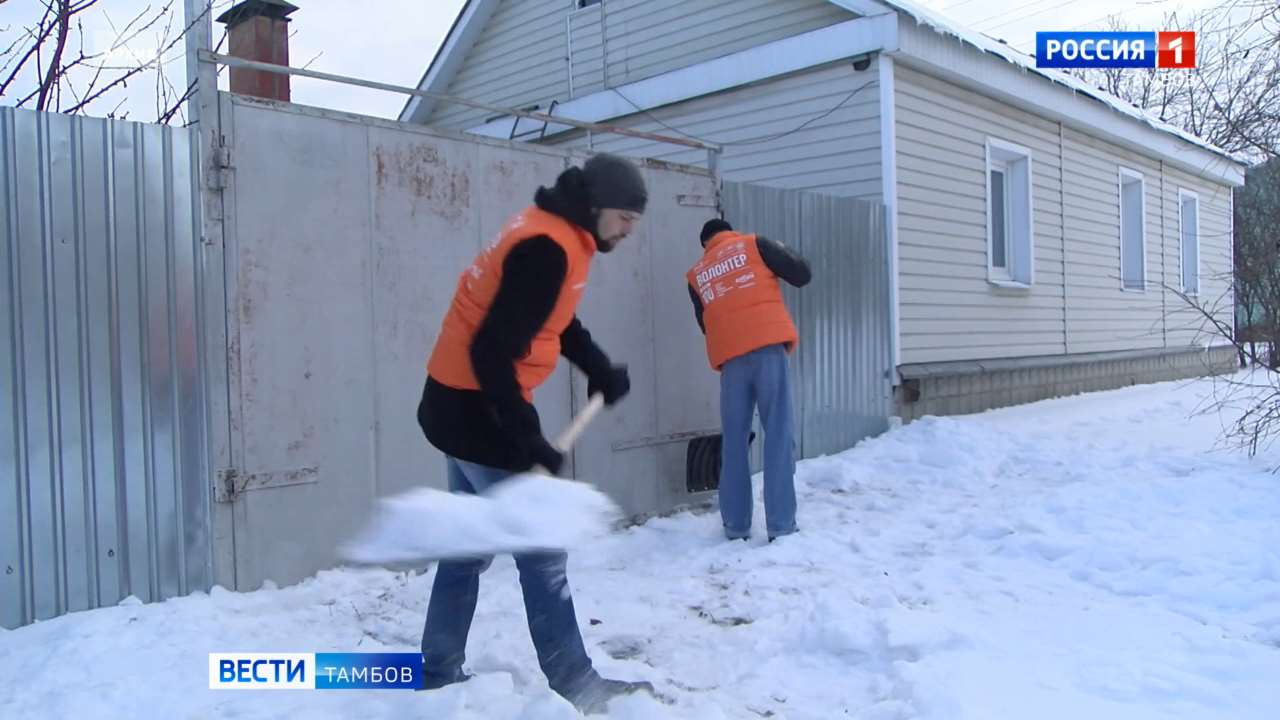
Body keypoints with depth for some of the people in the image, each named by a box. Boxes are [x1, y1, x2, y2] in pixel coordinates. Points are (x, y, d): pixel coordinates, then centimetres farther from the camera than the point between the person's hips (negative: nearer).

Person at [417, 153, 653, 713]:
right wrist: (527, 437, -25)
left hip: (461, 404, 10)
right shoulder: (547, 248, -22)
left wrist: (599, 370, 8)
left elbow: (557, 319, 21)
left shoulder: (556, 233, 10)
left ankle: (438, 677, 28)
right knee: (540, 551, -1)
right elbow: (492, 351, -26)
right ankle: (575, 684, 11)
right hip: (476, 409, -10)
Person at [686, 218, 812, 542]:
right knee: (778, 434, -1)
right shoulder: (754, 244, 12)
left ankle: (736, 526, 10)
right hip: (767, 346, -3)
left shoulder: (696, 275, 21)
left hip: (729, 356, 3)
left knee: (734, 440, 9)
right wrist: (783, 251, 29)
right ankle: (781, 525, -5)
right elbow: (802, 275, 11)